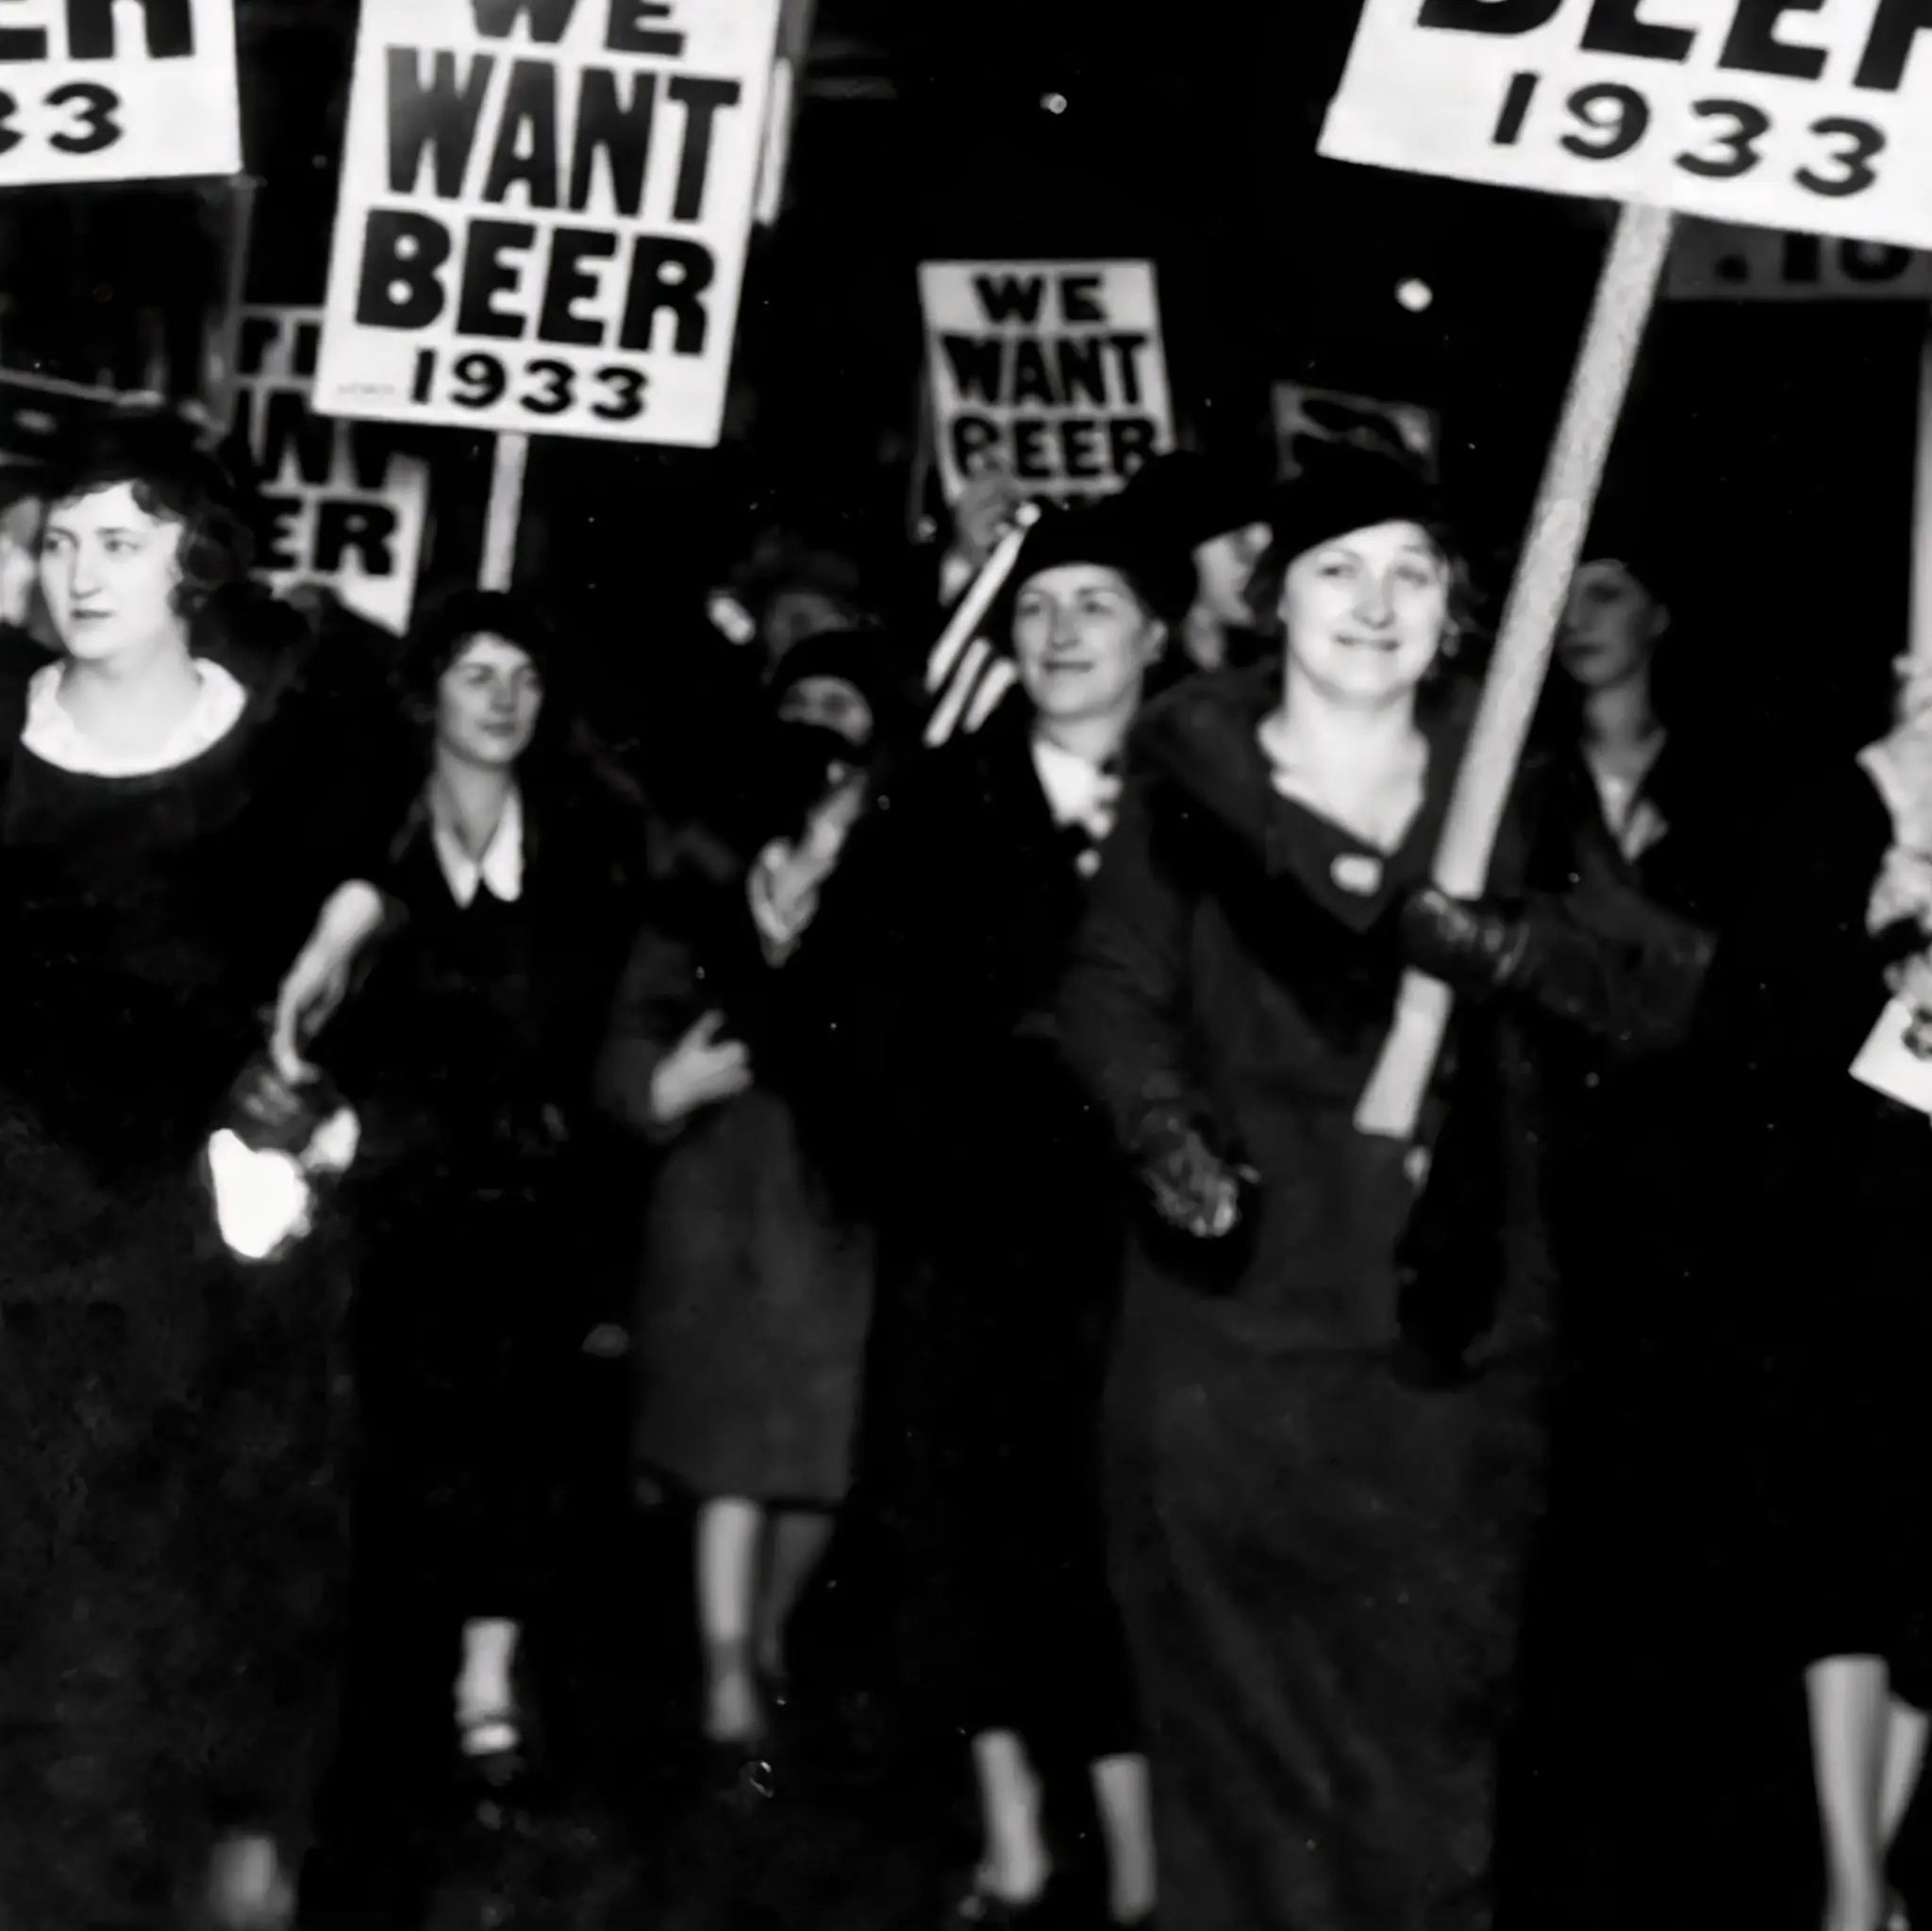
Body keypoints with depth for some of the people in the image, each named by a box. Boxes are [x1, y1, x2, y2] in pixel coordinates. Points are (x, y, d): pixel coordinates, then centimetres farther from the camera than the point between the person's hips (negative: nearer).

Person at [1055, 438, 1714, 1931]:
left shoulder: (1519, 787, 7)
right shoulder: (1192, 774, 4)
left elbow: (1661, 995, -1)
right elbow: (1114, 992, 3)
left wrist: (1490, 941, -19)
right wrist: (1168, 1133, -16)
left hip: (1447, 1323, 1)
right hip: (1233, 1310, -1)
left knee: (1432, 1705, 2)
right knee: (1236, 1700, 2)